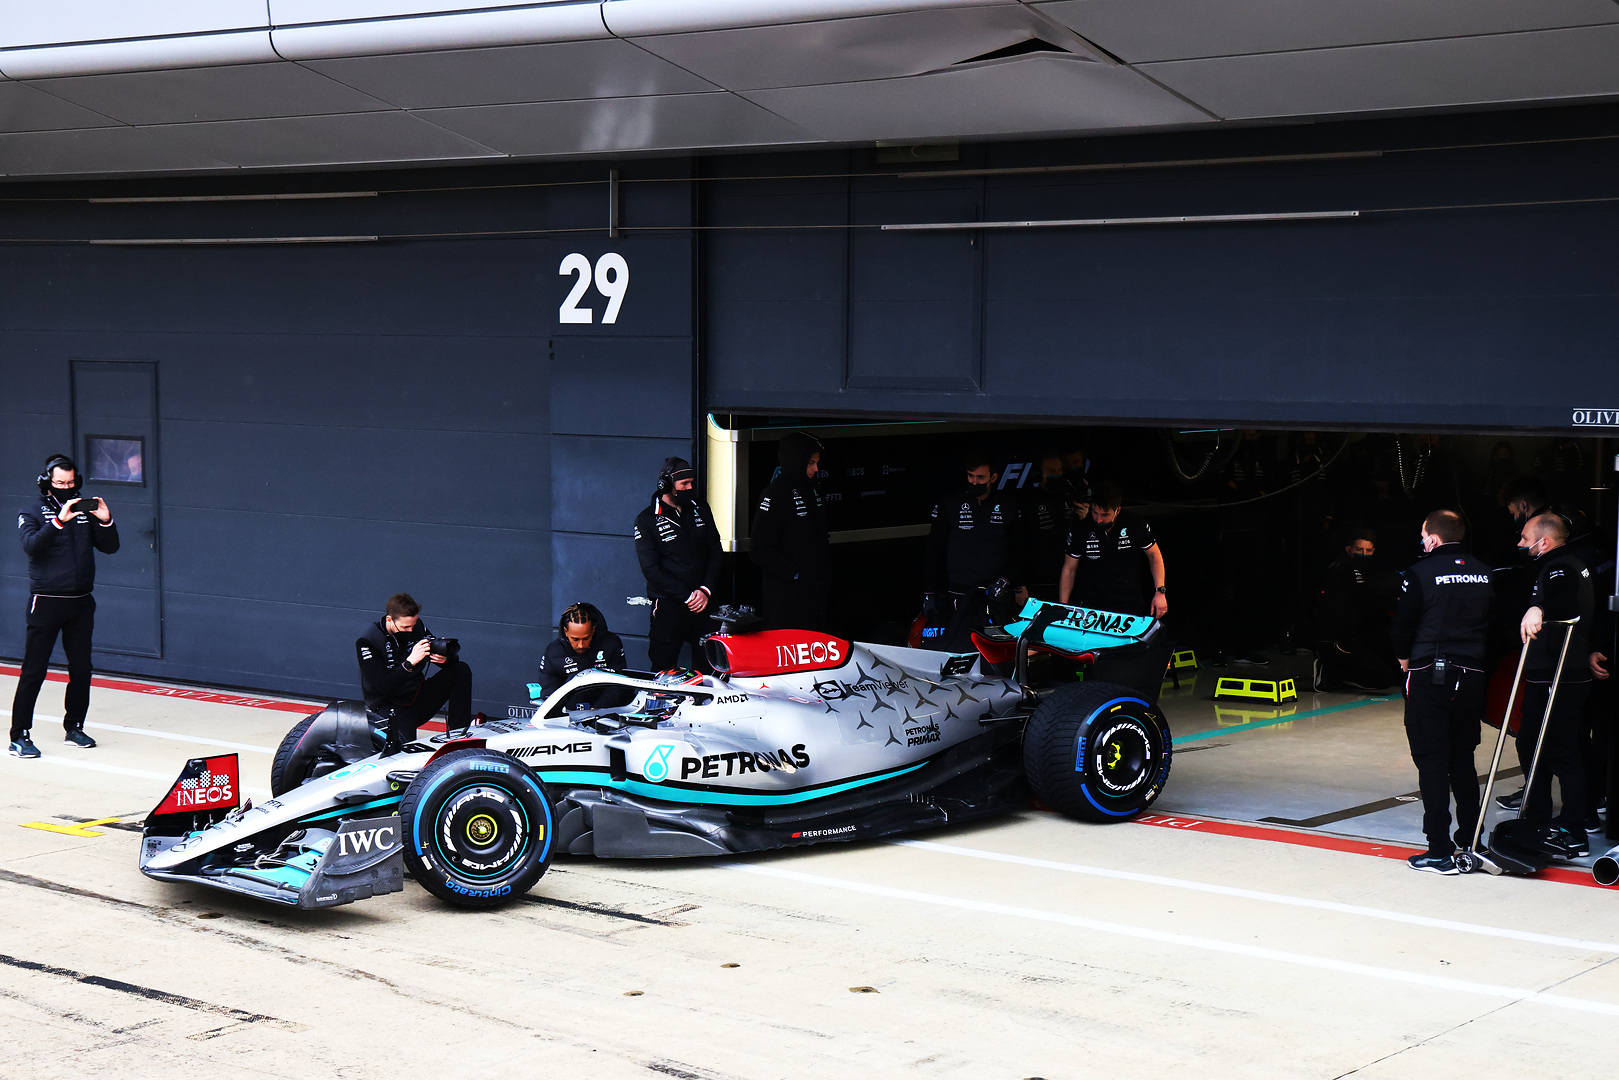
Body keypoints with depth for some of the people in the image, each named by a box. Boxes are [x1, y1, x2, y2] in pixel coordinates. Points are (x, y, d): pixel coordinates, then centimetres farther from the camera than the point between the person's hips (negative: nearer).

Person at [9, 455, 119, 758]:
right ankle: (20, 736, -3)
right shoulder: (32, 514, 0)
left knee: (81, 669, 8)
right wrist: (60, 521, -30)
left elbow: (109, 547, 6)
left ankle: (74, 728, 21)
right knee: (33, 671, -6)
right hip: (45, 603, -4)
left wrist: (105, 521, -12)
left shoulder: (85, 512, 11)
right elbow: (32, 545, -19)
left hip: (80, 603, 4)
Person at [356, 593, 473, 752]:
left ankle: (459, 734, -13)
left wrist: (444, 658, -17)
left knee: (461, 670, -11)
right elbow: (384, 687, -24)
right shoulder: (366, 642, -15)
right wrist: (410, 662, -35)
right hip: (388, 705, -6)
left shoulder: (417, 627, 0)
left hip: (419, 698, 6)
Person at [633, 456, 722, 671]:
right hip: (670, 605, -4)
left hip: (704, 602, 4)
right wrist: (687, 596, -14)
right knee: (663, 669, -4)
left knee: (708, 668, 1)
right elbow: (651, 569, -8)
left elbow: (715, 551, 12)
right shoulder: (646, 520, -3)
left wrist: (706, 590, -4)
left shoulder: (700, 510, 12)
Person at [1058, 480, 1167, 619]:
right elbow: (1069, 569, 7)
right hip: (1090, 607, 0)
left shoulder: (1136, 524, -4)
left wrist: (1160, 592, 3)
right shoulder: (1080, 529, -2)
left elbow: (1154, 555, 12)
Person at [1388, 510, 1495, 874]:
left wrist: (1406, 661, 11)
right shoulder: (1485, 574, 4)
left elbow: (1401, 627, -6)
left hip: (1429, 678, -5)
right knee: (1463, 761, 16)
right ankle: (1470, 840, 20)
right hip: (1471, 677, 5)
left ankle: (1441, 852, -4)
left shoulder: (1420, 574, -11)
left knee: (1432, 762, -1)